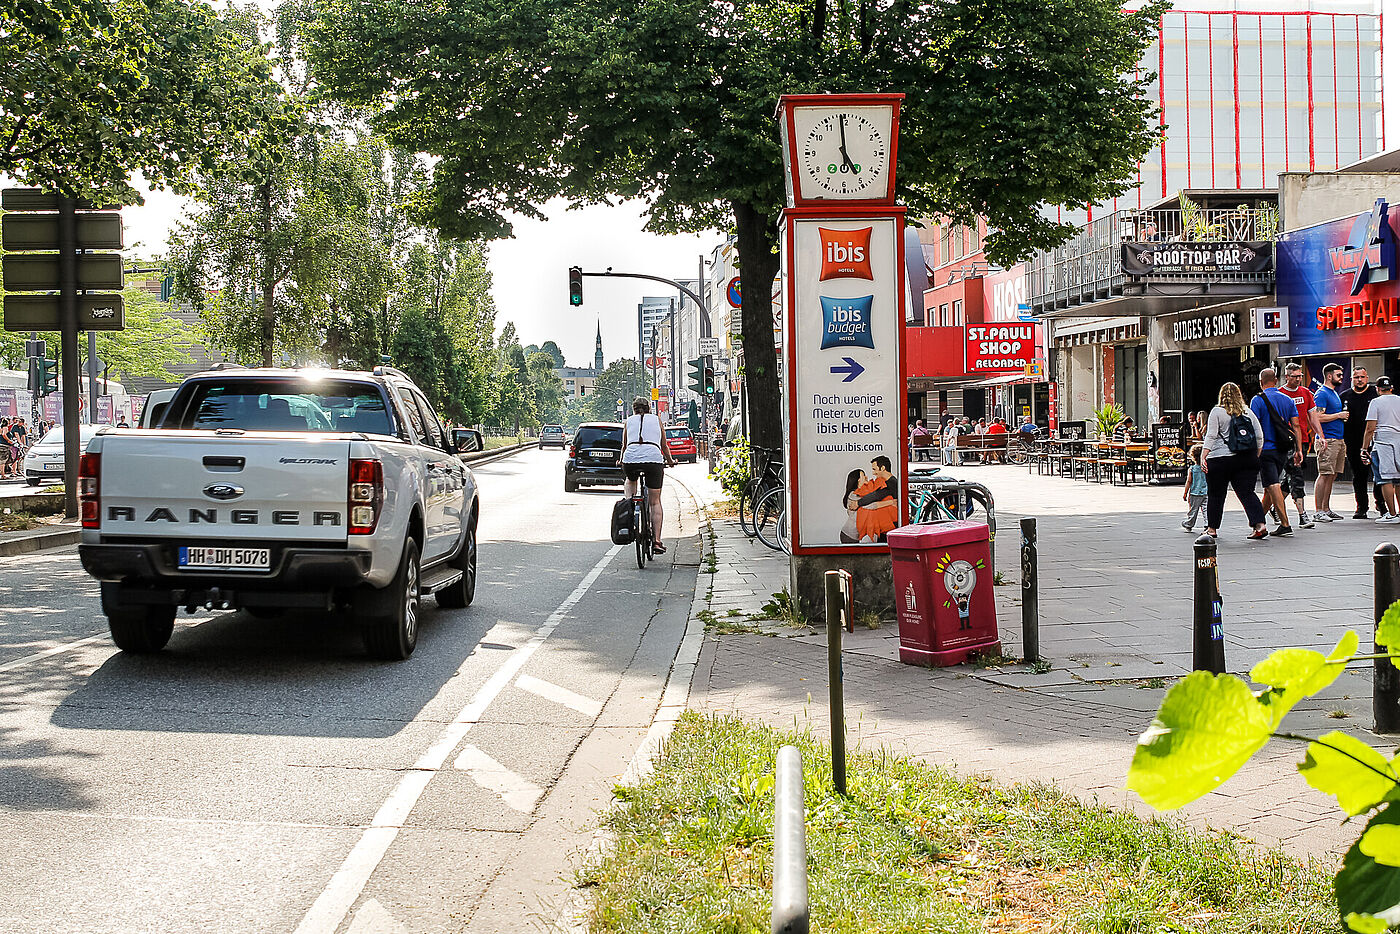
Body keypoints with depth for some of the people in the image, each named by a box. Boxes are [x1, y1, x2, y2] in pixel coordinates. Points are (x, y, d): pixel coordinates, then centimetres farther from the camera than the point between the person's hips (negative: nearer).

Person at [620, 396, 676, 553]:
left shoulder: (629, 421, 22)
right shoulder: (656, 420, 22)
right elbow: (663, 446, 30)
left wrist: (622, 462, 50)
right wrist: (670, 461, 48)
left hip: (630, 459, 1)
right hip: (653, 459, -1)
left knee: (630, 480, 37)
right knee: (655, 502, 9)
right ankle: (656, 541, 2)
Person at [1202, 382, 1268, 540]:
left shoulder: (1217, 412, -2)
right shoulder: (1248, 412, 10)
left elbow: (1211, 436, -10)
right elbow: (1259, 436, 9)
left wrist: (1203, 457, -12)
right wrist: (1256, 457, 17)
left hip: (1220, 460, -3)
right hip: (1247, 460, 3)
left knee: (1215, 495, 9)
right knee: (1247, 493, 0)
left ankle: (1212, 528, 17)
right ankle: (1260, 524, -15)